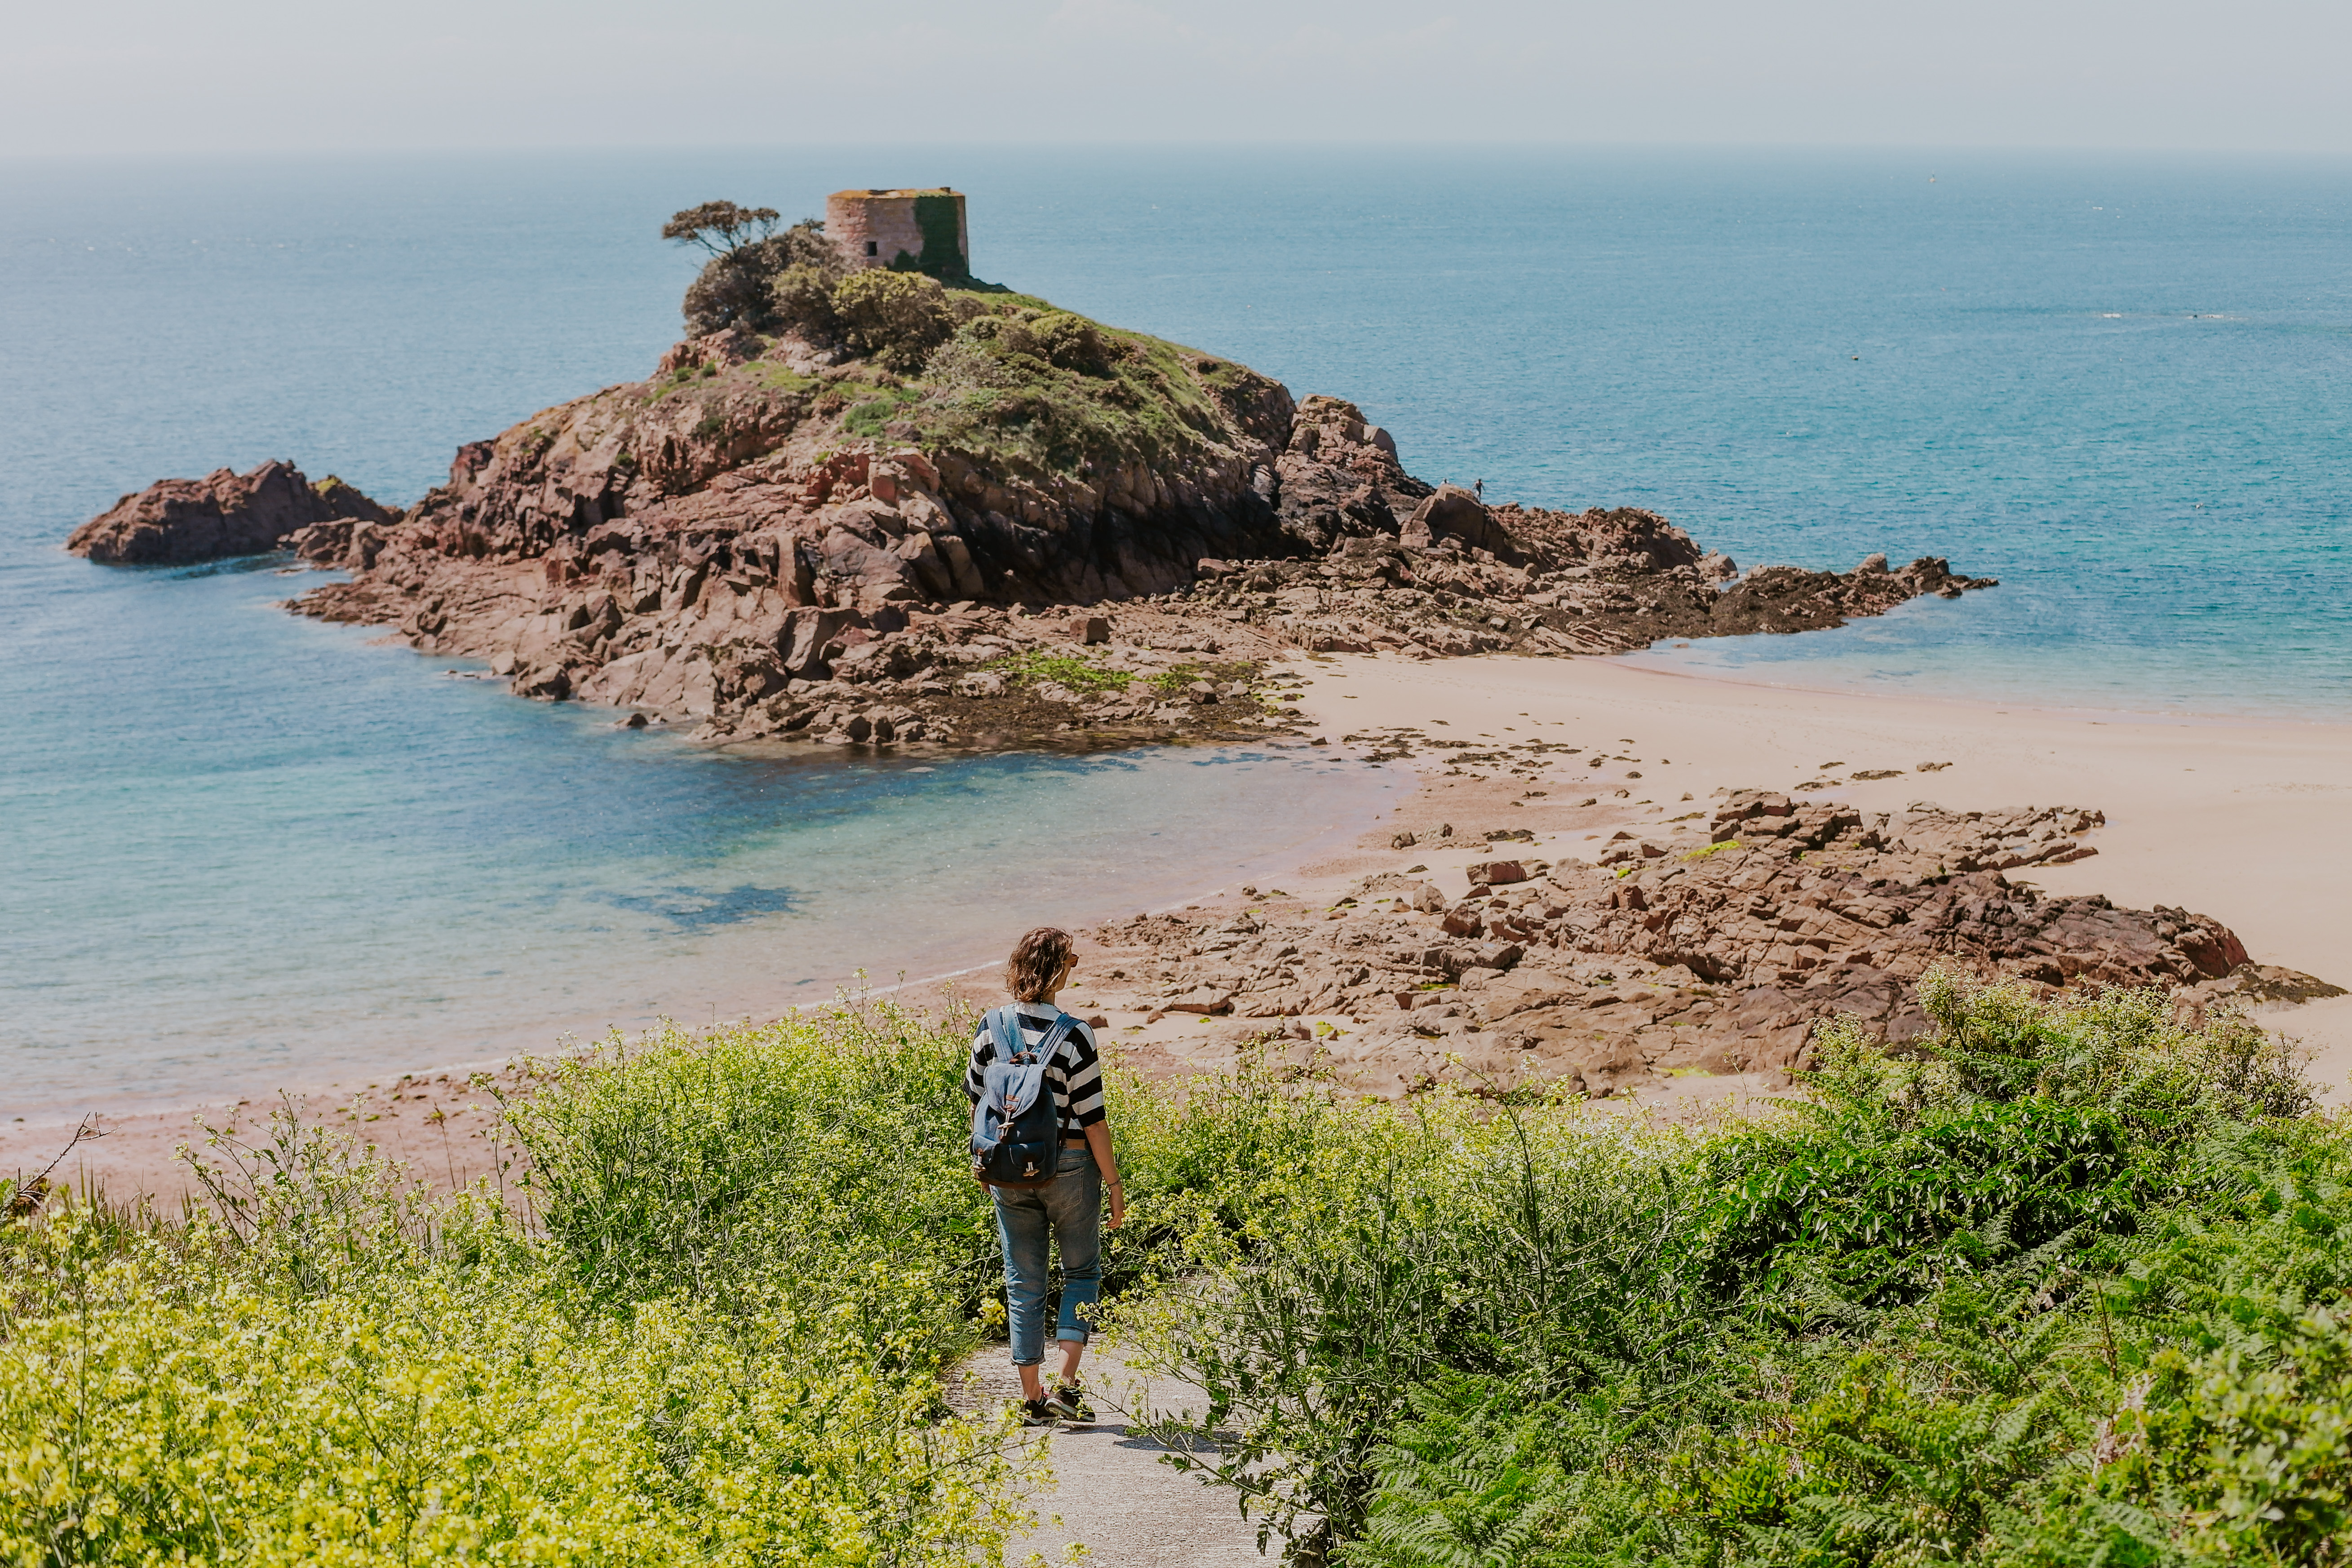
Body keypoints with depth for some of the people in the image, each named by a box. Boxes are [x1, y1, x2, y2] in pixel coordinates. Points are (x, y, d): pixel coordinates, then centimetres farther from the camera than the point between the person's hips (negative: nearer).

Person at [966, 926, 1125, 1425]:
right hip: (1069, 1168, -3)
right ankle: (1066, 1384, 3)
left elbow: (977, 1101, 7)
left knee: (1024, 1283, 11)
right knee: (1082, 1271, 15)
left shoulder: (991, 1029, -3)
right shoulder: (1075, 1036, -15)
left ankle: (1032, 1399, 15)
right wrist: (1114, 1185, -3)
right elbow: (1093, 1119, -12)